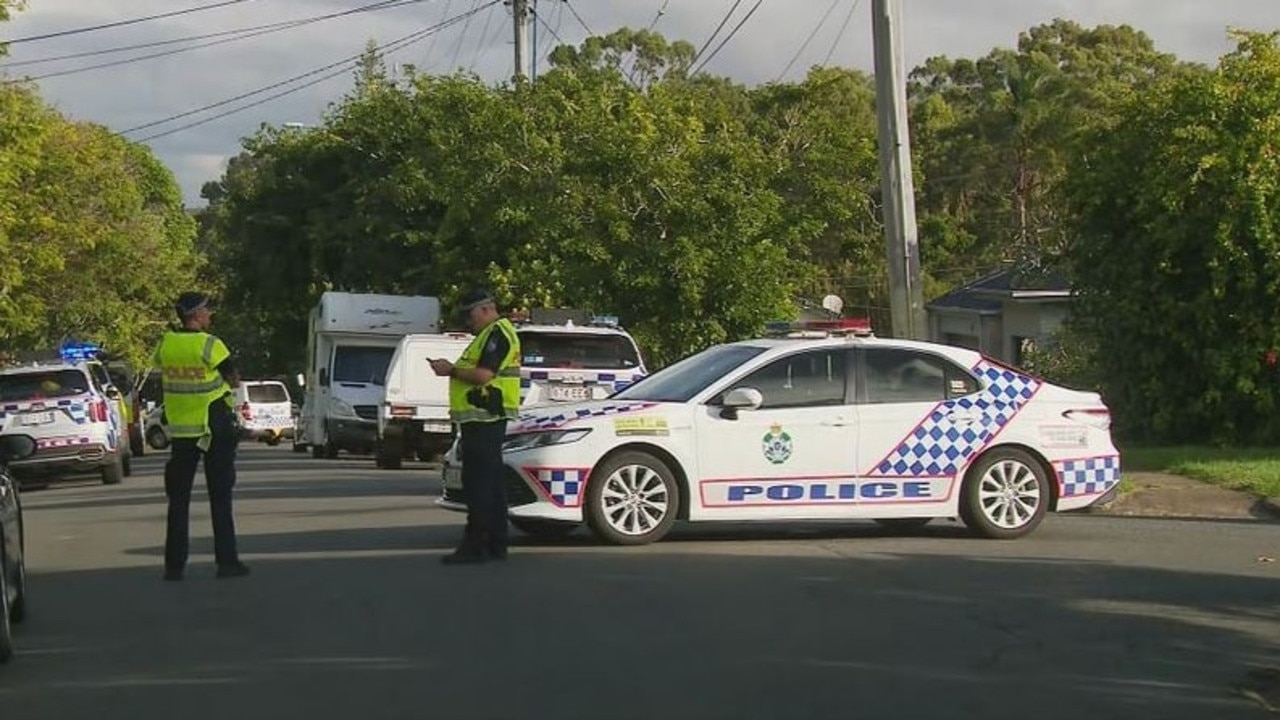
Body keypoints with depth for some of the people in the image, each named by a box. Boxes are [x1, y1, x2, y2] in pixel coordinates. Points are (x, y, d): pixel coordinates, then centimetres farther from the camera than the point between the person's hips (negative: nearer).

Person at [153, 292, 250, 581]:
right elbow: (234, 380, -4)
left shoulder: (165, 345, 0)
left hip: (180, 429, 4)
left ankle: (174, 564, 6)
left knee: (178, 499, 9)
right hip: (215, 427, -3)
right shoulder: (210, 346, -13)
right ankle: (226, 561, 3)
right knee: (220, 497, 4)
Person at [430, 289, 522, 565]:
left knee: (478, 483, -12)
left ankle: (474, 546, -13)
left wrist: (451, 370, -11)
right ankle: (496, 545, 16)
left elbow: (484, 375, -22)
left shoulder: (497, 334, -12)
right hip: (487, 418, 11)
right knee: (491, 482, 12)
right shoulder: (491, 334, 22)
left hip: (484, 418, -11)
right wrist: (453, 369, 13)